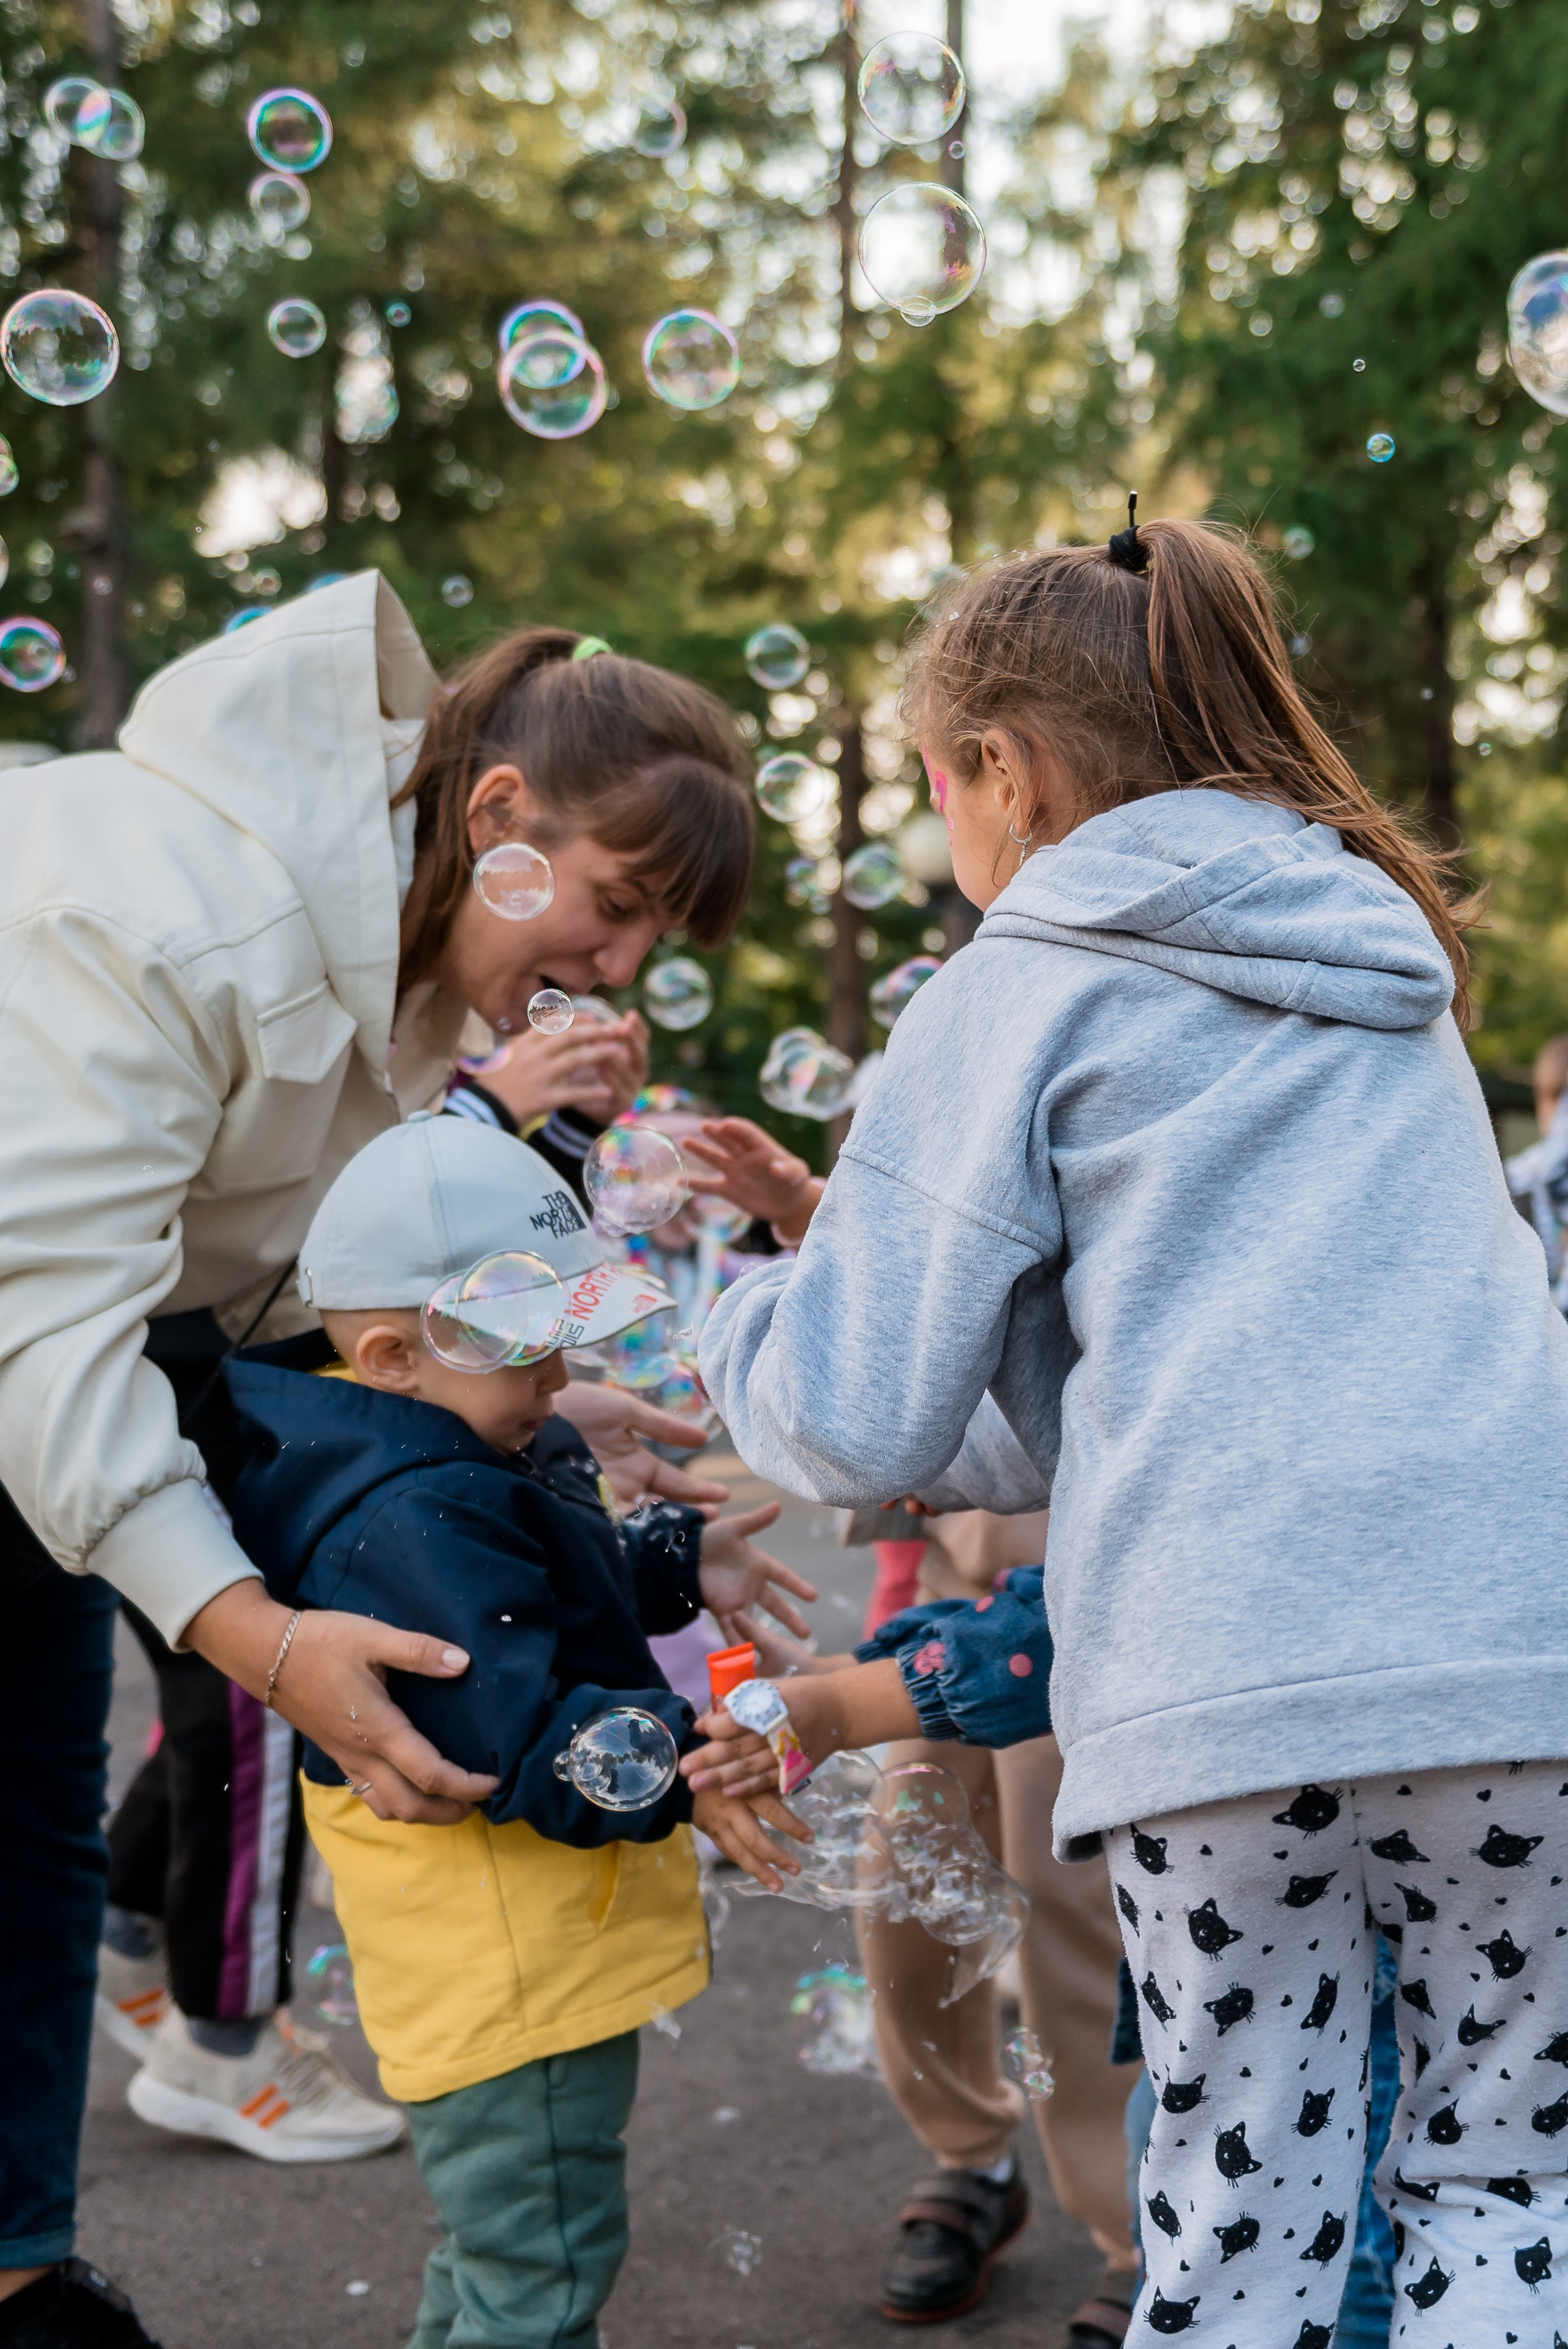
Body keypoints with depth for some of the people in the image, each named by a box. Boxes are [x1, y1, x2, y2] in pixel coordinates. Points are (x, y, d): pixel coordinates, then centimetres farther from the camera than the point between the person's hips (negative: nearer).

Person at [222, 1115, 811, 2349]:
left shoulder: (468, 1458, 8)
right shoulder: (409, 1523, -27)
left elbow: (560, 1591, 27)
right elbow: (518, 1738, -33)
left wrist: (679, 1564, 16)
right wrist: (678, 1766, -37)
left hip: (545, 1943, 11)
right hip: (510, 1966, -11)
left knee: (502, 2242, 27)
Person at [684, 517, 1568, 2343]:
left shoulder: (1017, 992, 4)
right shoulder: (1386, 968, 23)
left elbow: (862, 1425, 2)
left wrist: (723, 1304, 23)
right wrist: (845, 1225, 35)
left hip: (1233, 1677, -5)